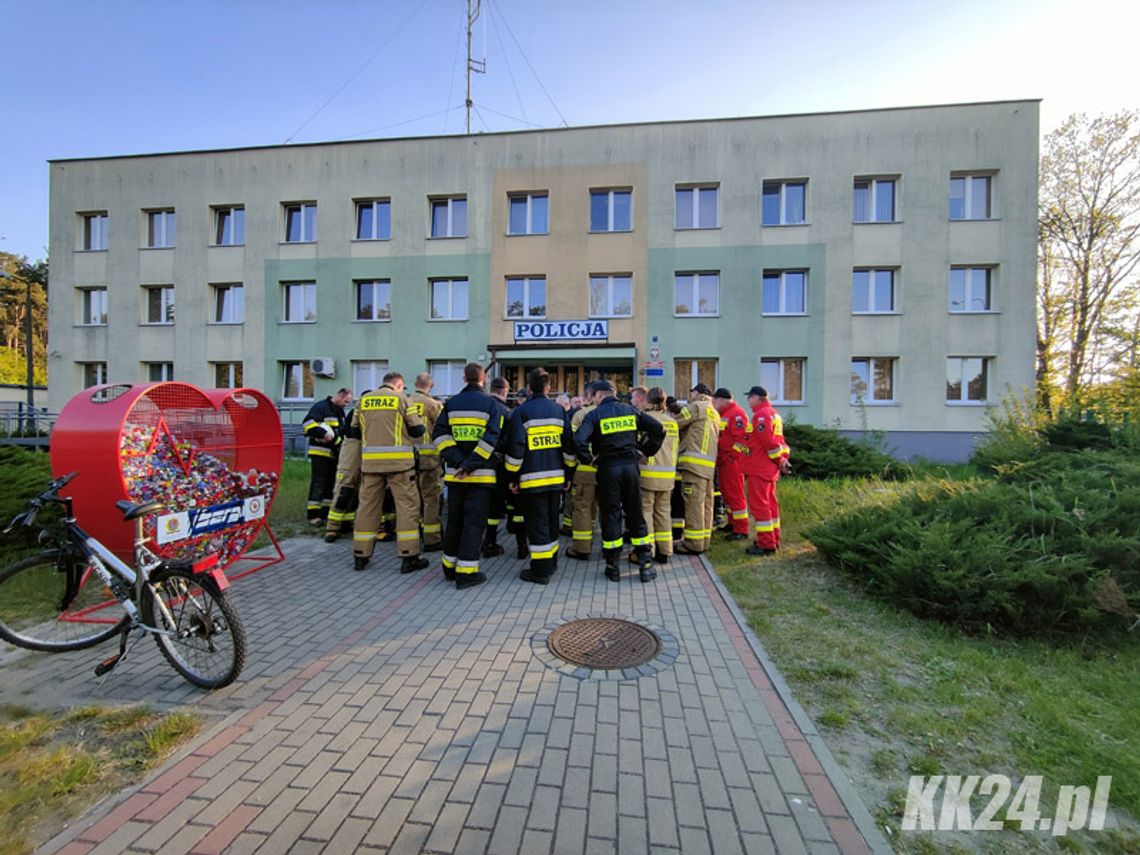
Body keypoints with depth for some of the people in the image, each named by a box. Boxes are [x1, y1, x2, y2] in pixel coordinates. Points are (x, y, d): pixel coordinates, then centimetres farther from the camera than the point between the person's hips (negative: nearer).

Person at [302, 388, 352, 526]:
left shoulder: (340, 411, 19)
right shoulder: (321, 407, -9)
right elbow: (307, 424, -21)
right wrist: (323, 433, -29)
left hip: (334, 453, 9)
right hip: (320, 452, -9)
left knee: (332, 484, 10)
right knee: (318, 484, -8)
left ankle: (326, 513, 18)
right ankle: (313, 515, -4)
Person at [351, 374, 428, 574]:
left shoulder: (364, 400, 9)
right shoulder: (401, 399, -1)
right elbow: (418, 429, -1)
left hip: (370, 461, 4)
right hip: (398, 460, -4)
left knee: (367, 505, 12)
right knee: (407, 505, 2)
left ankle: (360, 556, 20)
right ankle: (409, 557, 2)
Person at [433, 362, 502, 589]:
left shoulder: (451, 403, 7)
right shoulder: (490, 403, -3)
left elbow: (440, 434, -2)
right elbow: (491, 438, -15)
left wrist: (457, 461, -9)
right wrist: (471, 465, -17)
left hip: (455, 473, 4)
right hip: (481, 474, -4)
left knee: (454, 519, 15)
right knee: (474, 521, 2)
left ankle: (450, 566, 27)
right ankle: (466, 572, 3)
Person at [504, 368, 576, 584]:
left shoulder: (521, 412, -6)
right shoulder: (559, 411, 7)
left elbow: (515, 448, -10)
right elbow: (569, 446, 8)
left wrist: (513, 477, -2)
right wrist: (568, 474, 15)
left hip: (532, 479, -5)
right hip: (555, 477, 5)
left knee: (537, 523, 2)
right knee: (551, 520, 17)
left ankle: (541, 570, 7)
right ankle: (551, 563, 30)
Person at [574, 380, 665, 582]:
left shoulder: (594, 415, -4)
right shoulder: (631, 410, 8)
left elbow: (579, 439, -19)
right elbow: (658, 429, 5)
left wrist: (588, 459, -5)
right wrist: (647, 451, 11)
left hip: (608, 468, -3)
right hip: (631, 466, 3)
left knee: (611, 516, 7)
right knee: (636, 516, 12)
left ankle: (613, 567, 15)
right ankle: (646, 565, 15)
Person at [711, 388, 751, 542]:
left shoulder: (736, 413, -13)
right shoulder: (723, 414, 19)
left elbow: (742, 438, -21)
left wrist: (732, 456, -20)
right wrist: (720, 457, 19)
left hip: (732, 461, -10)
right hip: (723, 461, 10)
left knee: (735, 494, -5)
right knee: (726, 493, 17)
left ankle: (741, 530, 2)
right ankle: (732, 523, 30)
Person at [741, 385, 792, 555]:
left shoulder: (761, 414, -16)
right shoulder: (773, 412, 18)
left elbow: (769, 440, -22)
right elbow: (777, 439, 16)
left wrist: (780, 460, -12)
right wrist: (783, 458, 9)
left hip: (759, 468, -10)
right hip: (770, 468, 10)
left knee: (759, 504, -5)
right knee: (770, 503, 16)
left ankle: (766, 544, -2)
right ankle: (773, 539, 25)